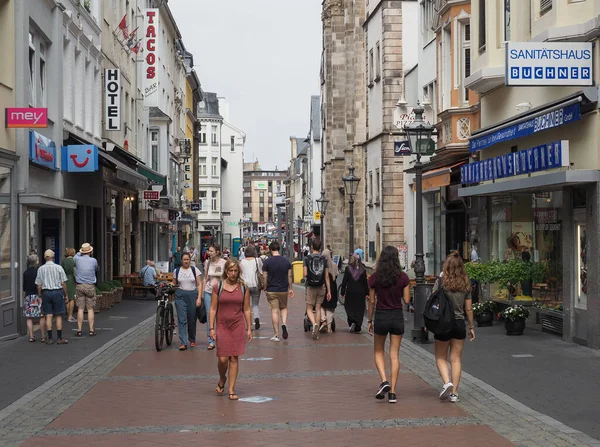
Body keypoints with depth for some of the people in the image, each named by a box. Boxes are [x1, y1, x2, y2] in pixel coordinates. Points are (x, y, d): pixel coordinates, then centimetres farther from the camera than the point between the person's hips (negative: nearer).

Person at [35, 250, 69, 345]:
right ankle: (59, 338, 4)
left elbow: (39, 285, 4)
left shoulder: (41, 269, 2)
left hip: (46, 292, 2)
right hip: (57, 292, -2)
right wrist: (66, 294, 6)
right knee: (59, 316, 3)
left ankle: (49, 338, 6)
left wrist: (40, 295, 14)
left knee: (48, 316, 5)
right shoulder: (58, 268, -4)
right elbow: (63, 283, -3)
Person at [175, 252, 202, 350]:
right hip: (180, 296, 0)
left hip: (192, 295, 0)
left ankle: (192, 340, 27)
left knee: (192, 319, 7)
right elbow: (174, 284, 14)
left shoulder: (195, 270, 3)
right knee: (182, 319, -8)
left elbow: (199, 284, 1)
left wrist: (199, 298, -7)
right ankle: (183, 343, -12)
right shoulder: (176, 271, 6)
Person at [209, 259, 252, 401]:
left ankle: (231, 390, 8)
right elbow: (213, 309, 2)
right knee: (223, 359, -4)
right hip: (222, 327, -1)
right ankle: (222, 380, 27)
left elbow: (247, 310, 7)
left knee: (234, 358, 1)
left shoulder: (243, 288, 3)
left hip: (238, 327, 1)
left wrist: (249, 328, 4)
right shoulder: (218, 287, 0)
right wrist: (211, 328, -3)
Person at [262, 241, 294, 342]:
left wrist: (265, 288, 7)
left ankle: (276, 335, 1)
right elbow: (289, 276, 5)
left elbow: (264, 277, -7)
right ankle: (284, 323, -6)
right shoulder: (286, 261, 0)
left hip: (271, 290, -2)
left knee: (274, 311, 1)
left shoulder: (267, 262, -8)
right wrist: (290, 289, 14)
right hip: (283, 289, 2)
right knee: (283, 308, 21)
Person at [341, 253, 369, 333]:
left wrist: (342, 292, 3)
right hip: (360, 293, 1)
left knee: (349, 308, 12)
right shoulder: (363, 270, -3)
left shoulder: (348, 269, -6)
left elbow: (344, 281, -4)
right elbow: (365, 282, 0)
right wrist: (367, 293, 6)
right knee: (359, 310, 7)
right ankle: (357, 328, 7)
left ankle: (352, 322, -10)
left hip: (350, 292, -1)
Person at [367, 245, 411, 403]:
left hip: (381, 316, -1)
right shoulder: (403, 277, -6)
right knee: (395, 355, 6)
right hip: (397, 317, 1)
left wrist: (369, 321, 8)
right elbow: (406, 300, -3)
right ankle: (392, 392, 3)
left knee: (379, 352, 17)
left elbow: (372, 301, -2)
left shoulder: (374, 277, -6)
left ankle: (384, 381, -5)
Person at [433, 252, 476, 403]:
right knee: (456, 359, 9)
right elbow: (468, 308, 5)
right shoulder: (466, 284, 1)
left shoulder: (441, 282, -9)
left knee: (441, 357, 11)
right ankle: (454, 393, 8)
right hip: (459, 324, 3)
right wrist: (471, 327, 15)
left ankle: (447, 382, -12)